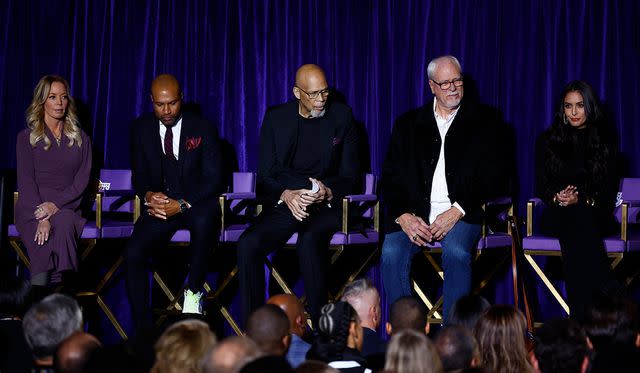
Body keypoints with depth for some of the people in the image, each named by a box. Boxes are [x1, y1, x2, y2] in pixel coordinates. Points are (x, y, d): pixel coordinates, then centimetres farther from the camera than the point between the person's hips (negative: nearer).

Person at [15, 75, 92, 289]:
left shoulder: (80, 139, 18)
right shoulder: (27, 138, 11)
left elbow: (83, 179, 7)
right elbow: (25, 181, 0)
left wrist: (56, 204, -11)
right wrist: (42, 217, -17)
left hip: (67, 209, 1)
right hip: (32, 209, -1)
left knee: (64, 226, -36)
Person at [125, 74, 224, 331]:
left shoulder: (203, 129, -3)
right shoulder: (142, 128, 6)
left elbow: (214, 179, -6)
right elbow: (139, 174, 12)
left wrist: (182, 204, -21)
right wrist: (148, 195, -13)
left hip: (195, 204, -2)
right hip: (159, 206, 3)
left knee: (203, 223, -40)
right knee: (133, 253, -24)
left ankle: (194, 293, -16)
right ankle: (143, 330, -14)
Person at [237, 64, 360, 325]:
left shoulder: (341, 116, 5)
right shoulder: (276, 118, 6)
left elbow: (350, 176, 5)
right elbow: (264, 177, 4)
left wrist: (327, 192, -17)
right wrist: (286, 195, -19)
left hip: (326, 205, -2)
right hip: (283, 204, 2)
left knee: (309, 243, -36)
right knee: (248, 245, -27)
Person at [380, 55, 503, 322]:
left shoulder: (482, 122, 11)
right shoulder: (408, 124, 17)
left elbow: (493, 176, 2)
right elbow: (390, 177, 11)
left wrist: (457, 211, -12)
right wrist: (403, 216, -8)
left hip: (461, 213, -2)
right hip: (415, 212, 2)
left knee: (456, 253, -34)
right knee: (391, 255, -27)